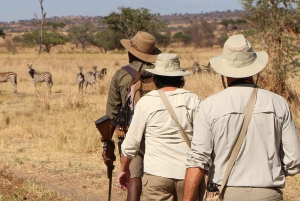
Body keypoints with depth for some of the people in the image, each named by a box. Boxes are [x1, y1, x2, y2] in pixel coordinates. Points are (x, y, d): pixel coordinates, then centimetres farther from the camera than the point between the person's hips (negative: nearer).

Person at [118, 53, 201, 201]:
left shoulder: (146, 102, -2)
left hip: (157, 173, -1)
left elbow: (131, 143, 3)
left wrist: (124, 169, 18)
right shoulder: (192, 100, -1)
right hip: (187, 172, 1)